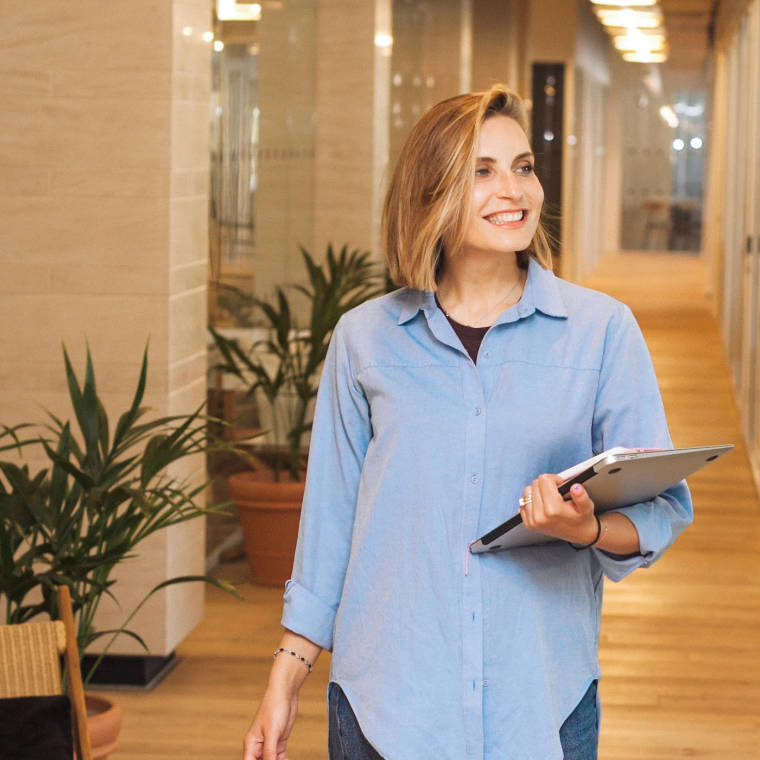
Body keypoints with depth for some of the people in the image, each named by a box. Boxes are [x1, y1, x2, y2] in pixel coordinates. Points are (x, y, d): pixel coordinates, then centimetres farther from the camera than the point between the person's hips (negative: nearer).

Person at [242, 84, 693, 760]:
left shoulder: (603, 331, 0)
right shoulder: (365, 338, 4)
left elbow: (662, 509, 0)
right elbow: (330, 520, 9)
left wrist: (587, 529, -21)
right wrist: (286, 680, 9)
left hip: (542, 704, 0)